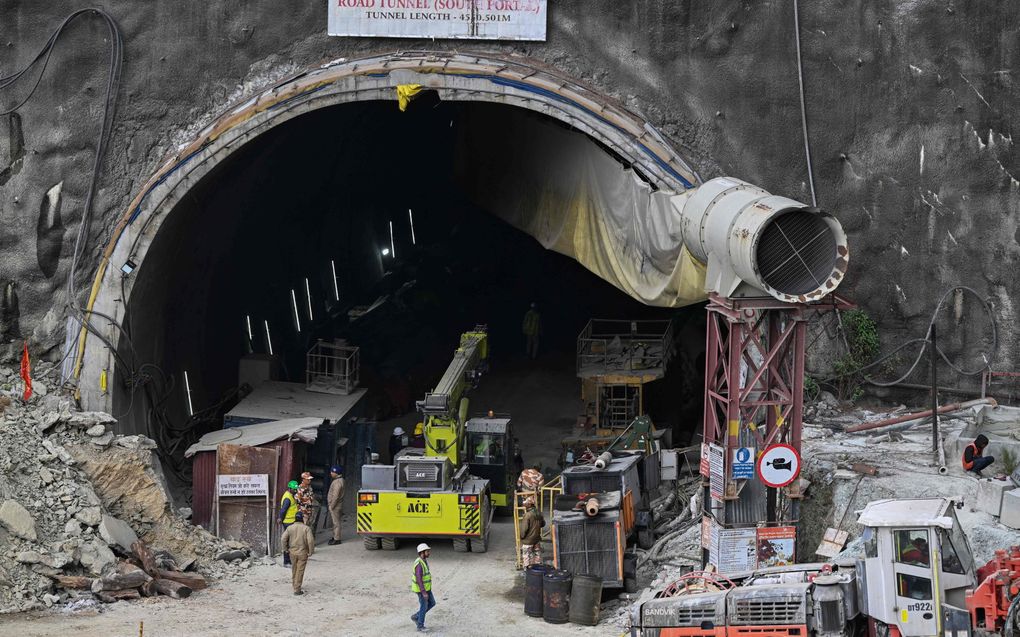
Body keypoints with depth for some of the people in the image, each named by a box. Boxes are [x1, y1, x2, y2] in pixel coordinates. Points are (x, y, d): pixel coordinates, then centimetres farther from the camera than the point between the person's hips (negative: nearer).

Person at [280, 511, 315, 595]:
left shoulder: (290, 528, -3)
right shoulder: (306, 528, -13)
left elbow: (283, 539, -7)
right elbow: (310, 541, -20)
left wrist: (285, 549, 5)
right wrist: (311, 551, -7)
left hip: (292, 552, 3)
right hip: (302, 553, -3)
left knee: (294, 569, 23)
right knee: (300, 571, 2)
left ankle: (294, 584, 38)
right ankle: (297, 589, 2)